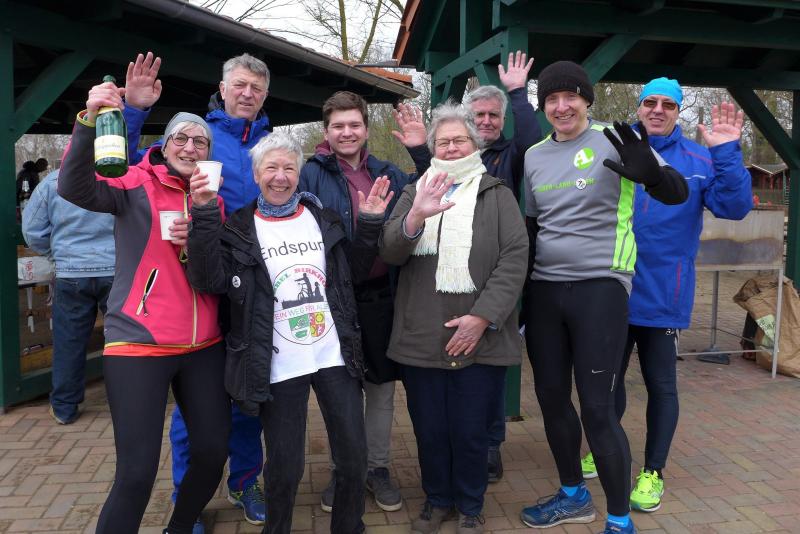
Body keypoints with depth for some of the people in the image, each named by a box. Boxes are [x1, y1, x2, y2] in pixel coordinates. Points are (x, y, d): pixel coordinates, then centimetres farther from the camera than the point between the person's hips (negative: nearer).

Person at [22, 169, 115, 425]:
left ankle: (64, 407, 22)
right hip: (117, 272, -1)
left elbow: (32, 230, 4)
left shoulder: (53, 181, -4)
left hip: (71, 273, 1)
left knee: (69, 342, 11)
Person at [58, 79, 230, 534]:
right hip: (139, 345, -5)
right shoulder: (137, 183, -3)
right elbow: (74, 189, -21)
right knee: (137, 472, -8)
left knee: (214, 451, 9)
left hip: (205, 347, 5)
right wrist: (89, 122, -33)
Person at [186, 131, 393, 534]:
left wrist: (369, 224, 2)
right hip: (279, 366, -3)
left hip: (335, 358, 3)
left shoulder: (322, 218, 7)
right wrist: (204, 216, -22)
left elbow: (355, 273, 14)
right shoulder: (239, 228, -1)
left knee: (354, 459, 10)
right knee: (285, 467, 8)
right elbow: (209, 281, -14)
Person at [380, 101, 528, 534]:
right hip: (421, 337, 2)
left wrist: (482, 317, -16)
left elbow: (514, 257, -5)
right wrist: (416, 216, -24)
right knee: (429, 430, 12)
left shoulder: (496, 194, 6)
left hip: (480, 339, -2)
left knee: (470, 431, 6)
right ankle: (437, 499, 35)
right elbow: (390, 252, -3)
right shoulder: (414, 192, 12)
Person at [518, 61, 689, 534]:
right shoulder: (534, 156, 10)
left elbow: (677, 194, -10)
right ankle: (574, 495, 34)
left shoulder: (614, 140, -5)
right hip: (543, 290, 6)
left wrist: (650, 172, -32)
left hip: (601, 287, -5)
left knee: (596, 406, -6)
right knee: (551, 397, 12)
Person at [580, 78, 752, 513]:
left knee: (660, 384, 9)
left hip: (661, 294, -1)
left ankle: (653, 472, 25)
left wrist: (727, 154, -22)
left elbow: (734, 207, -9)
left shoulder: (699, 160, 0)